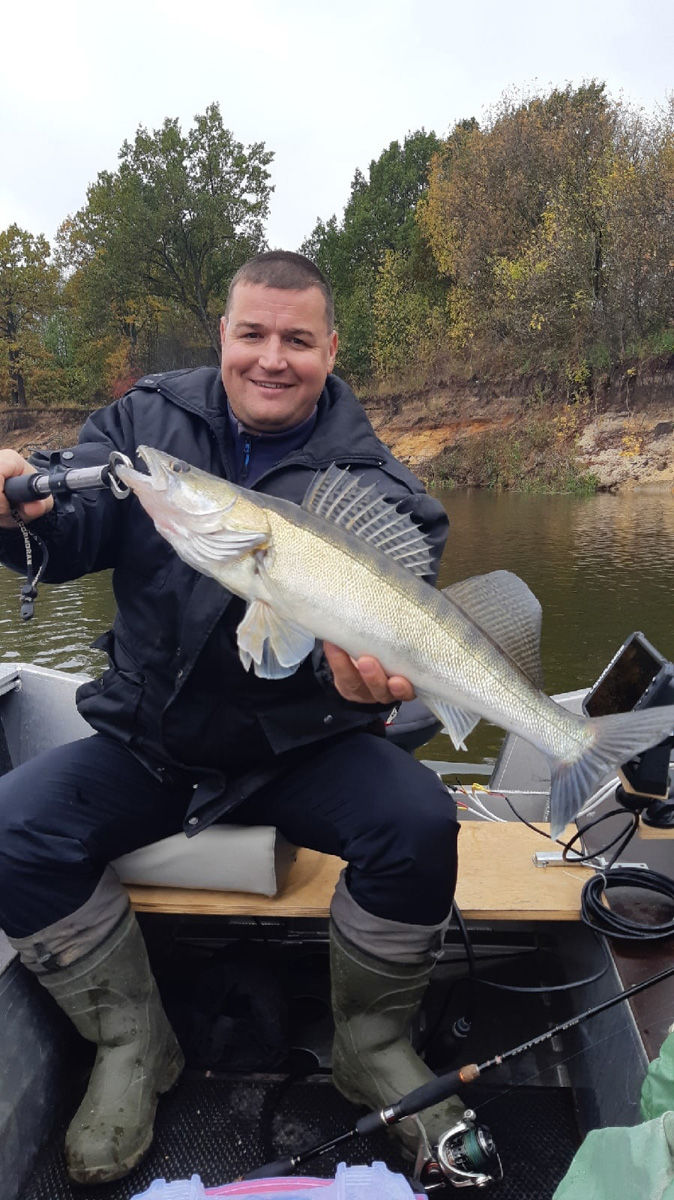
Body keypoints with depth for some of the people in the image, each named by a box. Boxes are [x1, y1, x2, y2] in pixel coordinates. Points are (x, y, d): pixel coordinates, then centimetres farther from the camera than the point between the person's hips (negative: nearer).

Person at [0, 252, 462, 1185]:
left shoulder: (375, 485, -4)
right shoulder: (146, 423, 2)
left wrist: (369, 673, -36)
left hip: (302, 749, -1)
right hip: (148, 746, 2)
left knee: (418, 823, -25)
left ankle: (372, 1041, 8)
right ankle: (132, 1047, 9)